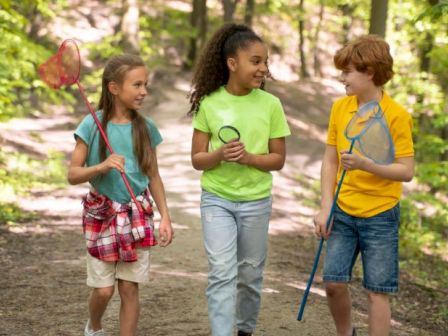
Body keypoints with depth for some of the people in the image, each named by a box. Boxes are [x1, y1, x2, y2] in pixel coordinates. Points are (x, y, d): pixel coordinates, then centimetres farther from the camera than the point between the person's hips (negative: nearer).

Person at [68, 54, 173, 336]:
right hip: (101, 214, -2)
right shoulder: (93, 125, -11)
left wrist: (165, 217, 2)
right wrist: (102, 166, -28)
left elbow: (154, 176, 8)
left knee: (130, 288, 3)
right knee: (104, 289, 4)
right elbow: (73, 174, -10)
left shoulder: (146, 128, -2)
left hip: (137, 215, 2)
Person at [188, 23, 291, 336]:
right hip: (216, 199, -1)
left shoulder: (270, 104, -6)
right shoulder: (209, 103, -7)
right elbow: (197, 159, -3)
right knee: (222, 273, -10)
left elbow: (278, 159, -2)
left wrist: (248, 157, -20)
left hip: (256, 200, 1)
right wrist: (220, 154, -24)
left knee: (250, 273, 14)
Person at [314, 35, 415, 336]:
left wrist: (365, 164, -27)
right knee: (334, 282, 2)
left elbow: (406, 171, -13)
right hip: (343, 212, 4)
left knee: (377, 291, 2)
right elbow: (330, 161, 5)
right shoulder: (340, 108, 2)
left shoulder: (397, 116, -12)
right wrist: (325, 208, -2)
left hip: (380, 215, -4)